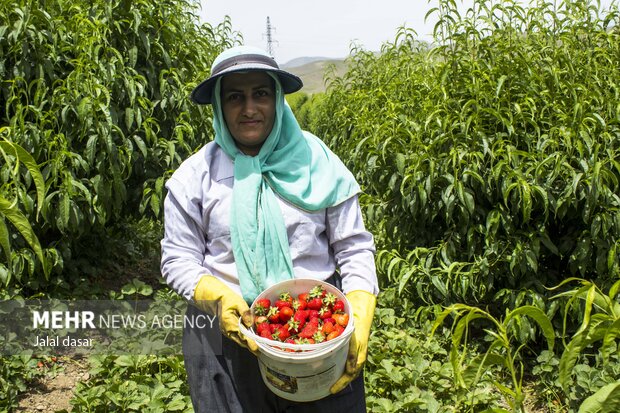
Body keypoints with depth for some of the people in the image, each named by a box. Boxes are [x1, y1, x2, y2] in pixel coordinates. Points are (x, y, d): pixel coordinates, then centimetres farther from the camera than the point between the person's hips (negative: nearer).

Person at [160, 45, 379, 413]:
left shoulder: (317, 162, -1)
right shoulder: (195, 174, 0)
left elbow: (354, 248, 0)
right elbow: (177, 260, 2)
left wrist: (360, 319, -14)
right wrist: (217, 296, -18)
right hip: (228, 329, 1)